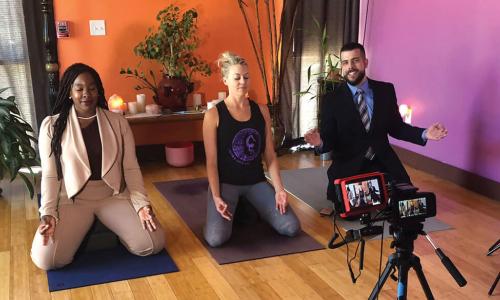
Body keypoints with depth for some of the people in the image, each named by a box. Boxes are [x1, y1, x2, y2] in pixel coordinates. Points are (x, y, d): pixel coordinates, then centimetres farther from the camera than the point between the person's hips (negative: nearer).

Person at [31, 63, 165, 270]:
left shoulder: (118, 122, 0)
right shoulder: (52, 125, -2)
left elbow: (131, 168, 0)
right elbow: (50, 175, -1)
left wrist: (142, 204, -13)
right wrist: (48, 213, -15)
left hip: (114, 195, 1)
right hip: (72, 198, 0)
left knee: (152, 245, -18)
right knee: (46, 259, -23)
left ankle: (116, 230, 14)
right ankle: (80, 236, 11)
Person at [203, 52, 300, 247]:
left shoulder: (261, 110, 3)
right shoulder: (213, 115, -9)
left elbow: (270, 155, 3)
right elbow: (211, 162, -8)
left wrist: (279, 189, -7)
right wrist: (216, 197, -18)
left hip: (256, 182, 4)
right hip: (225, 182, -3)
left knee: (291, 228, -11)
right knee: (216, 239, -25)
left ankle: (252, 209, 17)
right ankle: (232, 209, 10)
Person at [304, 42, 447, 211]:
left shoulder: (386, 91, 3)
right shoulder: (332, 100, -4)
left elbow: (396, 127, 9)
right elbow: (329, 139, -6)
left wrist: (424, 134, -5)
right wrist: (320, 141, -29)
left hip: (383, 164, 3)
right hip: (348, 167, -2)